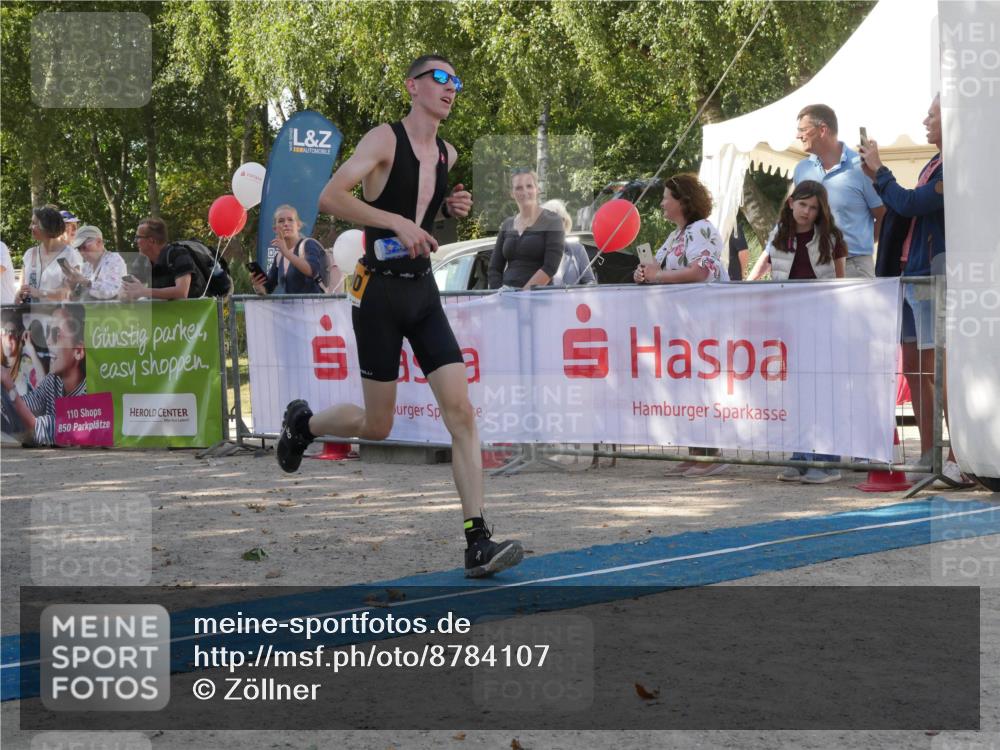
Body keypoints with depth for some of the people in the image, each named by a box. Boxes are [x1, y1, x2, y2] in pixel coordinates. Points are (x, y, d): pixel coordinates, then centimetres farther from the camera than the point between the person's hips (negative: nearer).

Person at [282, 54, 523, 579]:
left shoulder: (448, 155, 13)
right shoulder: (385, 139, -9)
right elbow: (330, 197, -19)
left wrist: (454, 210, 8)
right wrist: (397, 222, -24)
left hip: (424, 292, 6)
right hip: (380, 292, -6)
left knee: (461, 412, -8)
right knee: (377, 426, 3)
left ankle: (477, 542, -11)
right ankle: (302, 422, 36)